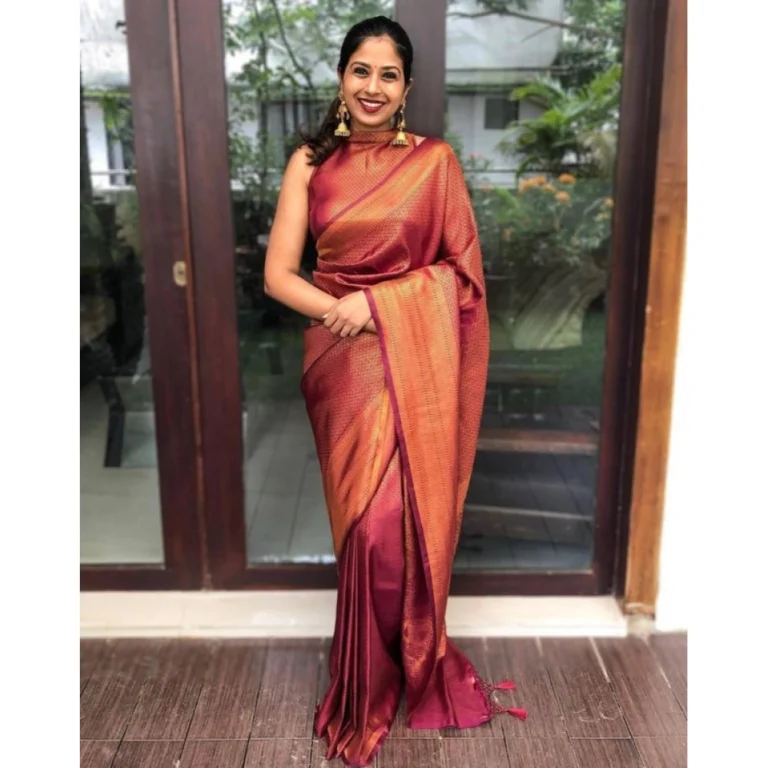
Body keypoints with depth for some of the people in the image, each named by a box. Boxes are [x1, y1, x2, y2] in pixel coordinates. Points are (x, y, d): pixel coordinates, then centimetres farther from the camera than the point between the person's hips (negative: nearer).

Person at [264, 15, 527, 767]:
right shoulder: (310, 162, 4)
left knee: (401, 520, 0)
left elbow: (460, 268, 0)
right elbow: (278, 274, -1)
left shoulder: (434, 160, 2)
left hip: (414, 356, -1)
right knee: (367, 525, 7)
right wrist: (339, 308, -19)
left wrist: (376, 302, -12)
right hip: (341, 361, 1)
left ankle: (373, 696, 26)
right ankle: (393, 679, 30)